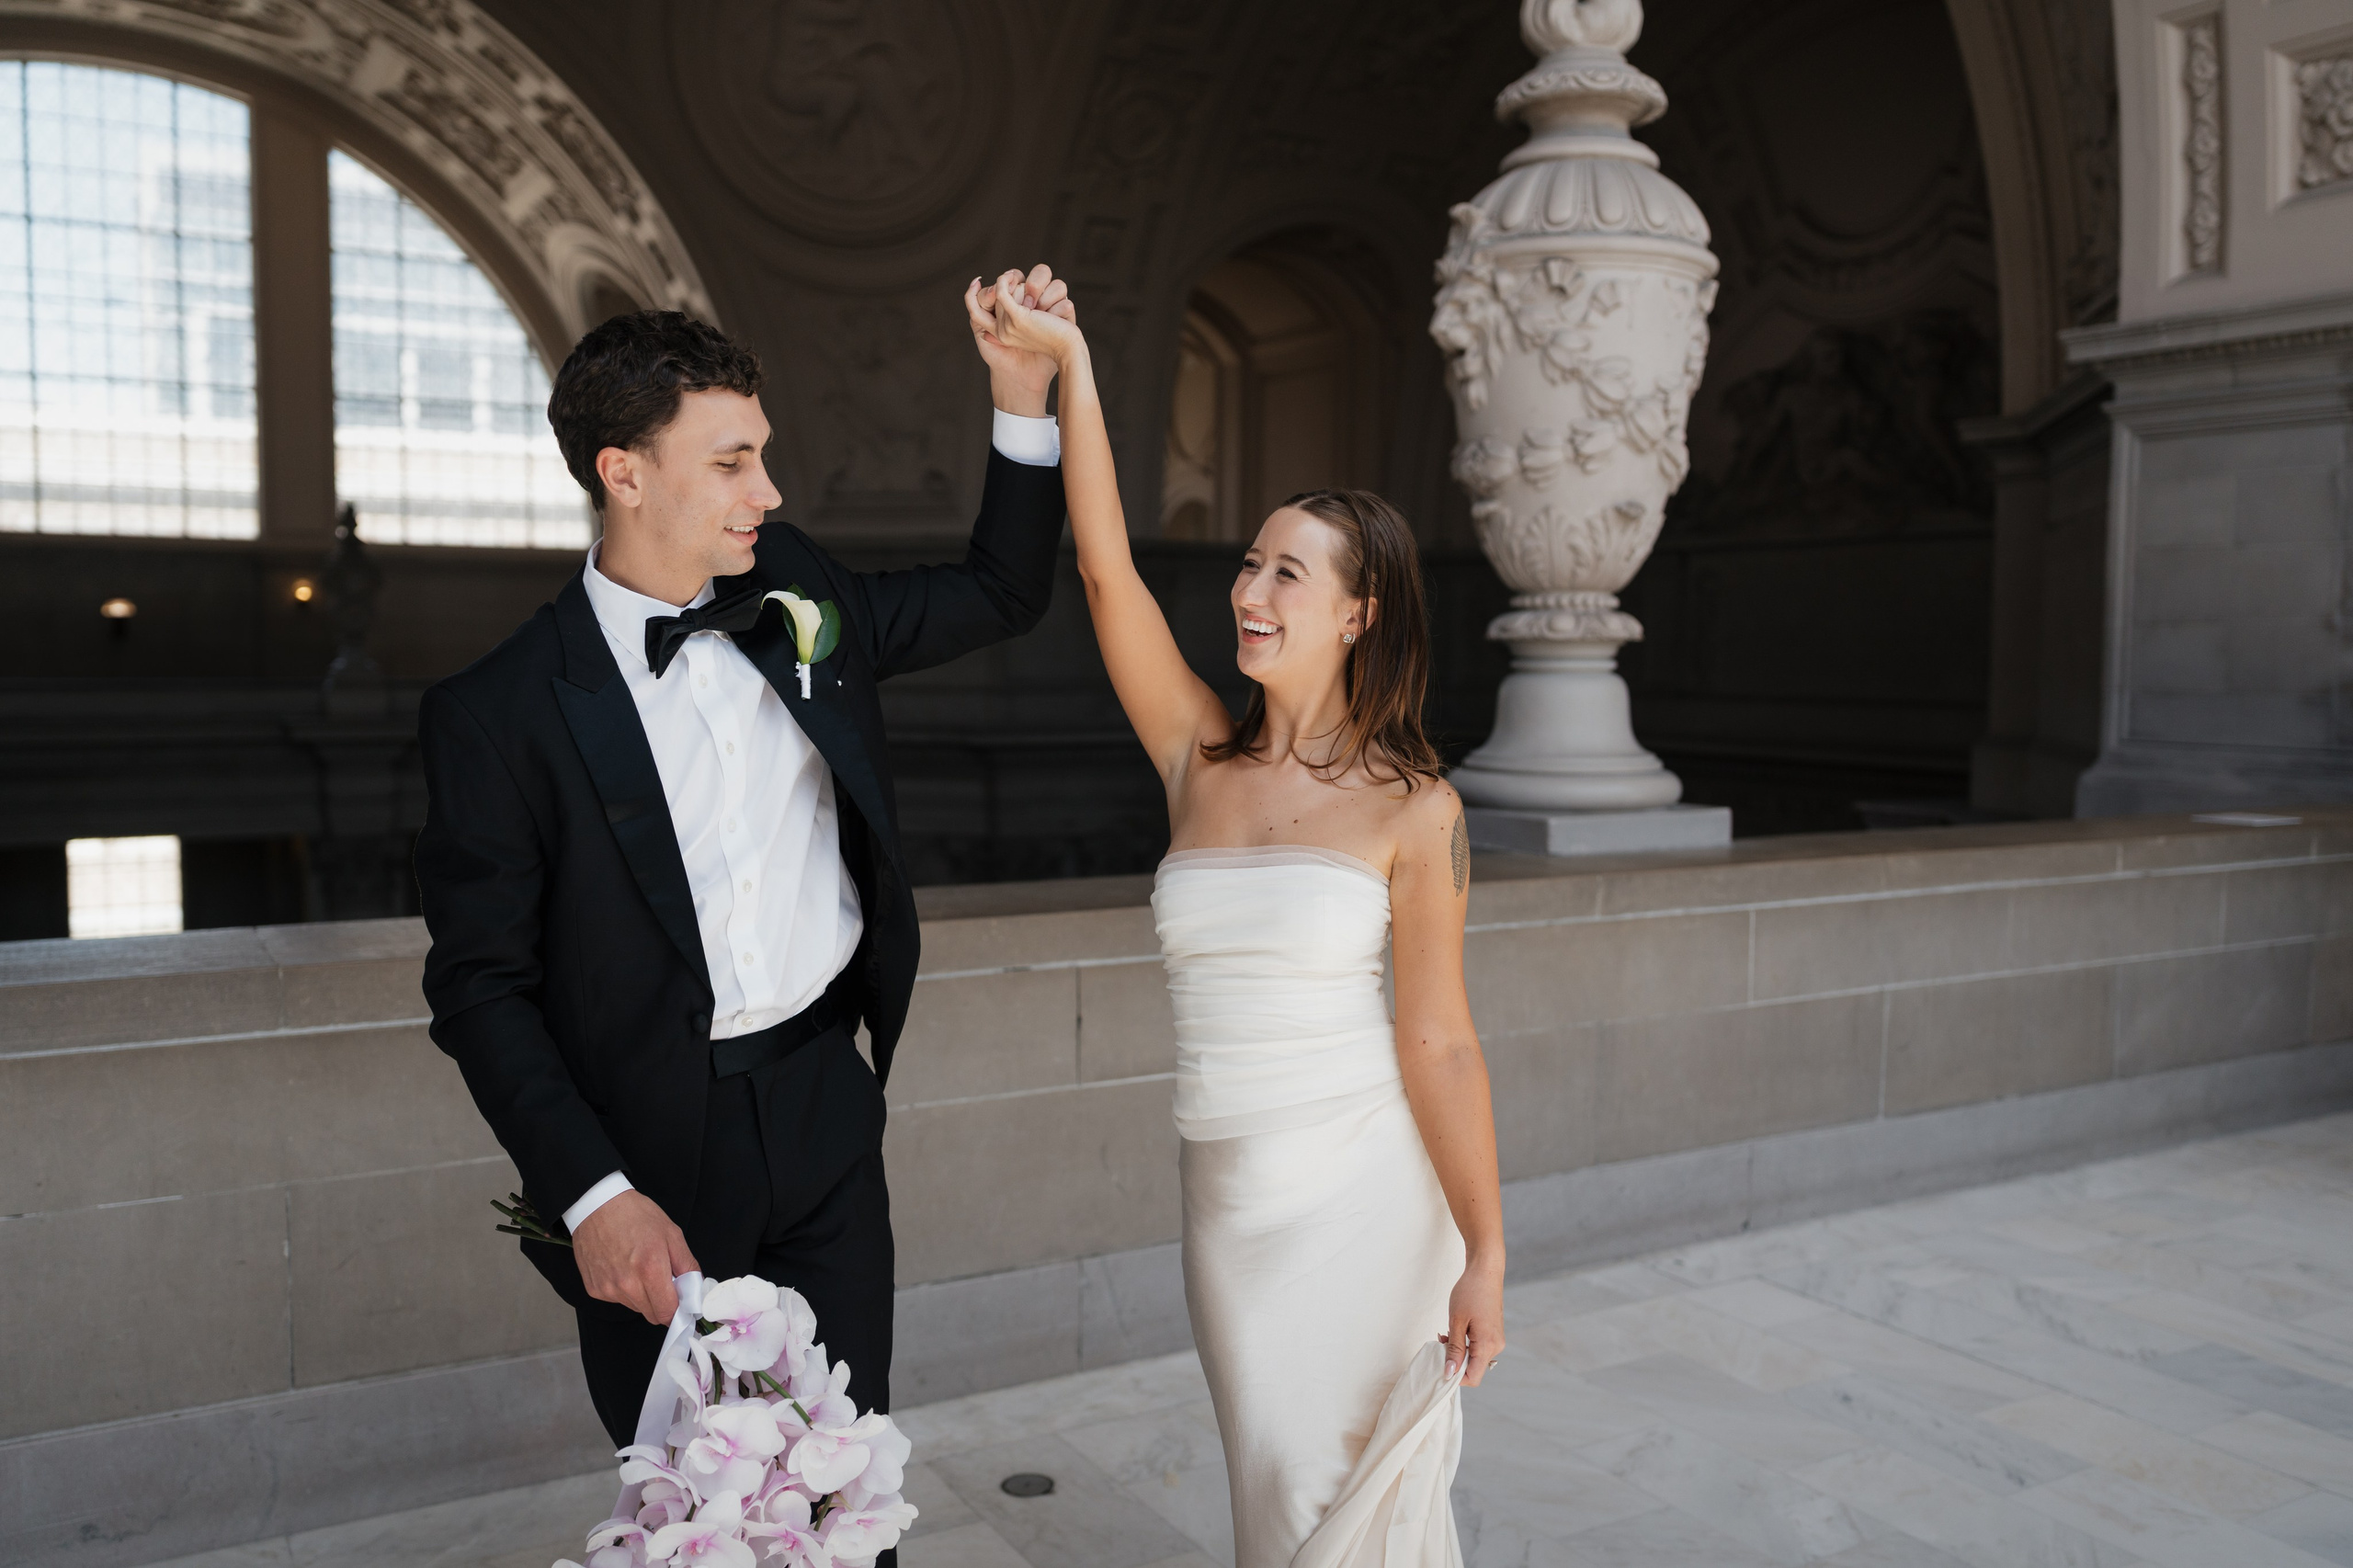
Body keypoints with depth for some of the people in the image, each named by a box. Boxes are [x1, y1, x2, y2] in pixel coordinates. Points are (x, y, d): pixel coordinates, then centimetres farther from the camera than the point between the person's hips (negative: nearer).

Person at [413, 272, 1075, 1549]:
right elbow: (480, 987, -9)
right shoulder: (498, 712, -11)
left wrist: (1023, 395, 1)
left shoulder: (798, 595, 3)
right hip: (651, 1165, -3)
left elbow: (1001, 595, 13)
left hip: (826, 1120, 4)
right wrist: (593, 1196, -17)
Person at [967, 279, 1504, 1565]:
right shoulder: (1201, 761, 1)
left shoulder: (1413, 808, -8)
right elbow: (1105, 566, -7)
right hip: (1227, 1191, 4)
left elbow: (1438, 1043, -9)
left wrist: (1483, 1254, -9)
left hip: (1363, 1192, -4)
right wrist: (1068, 361, -11)